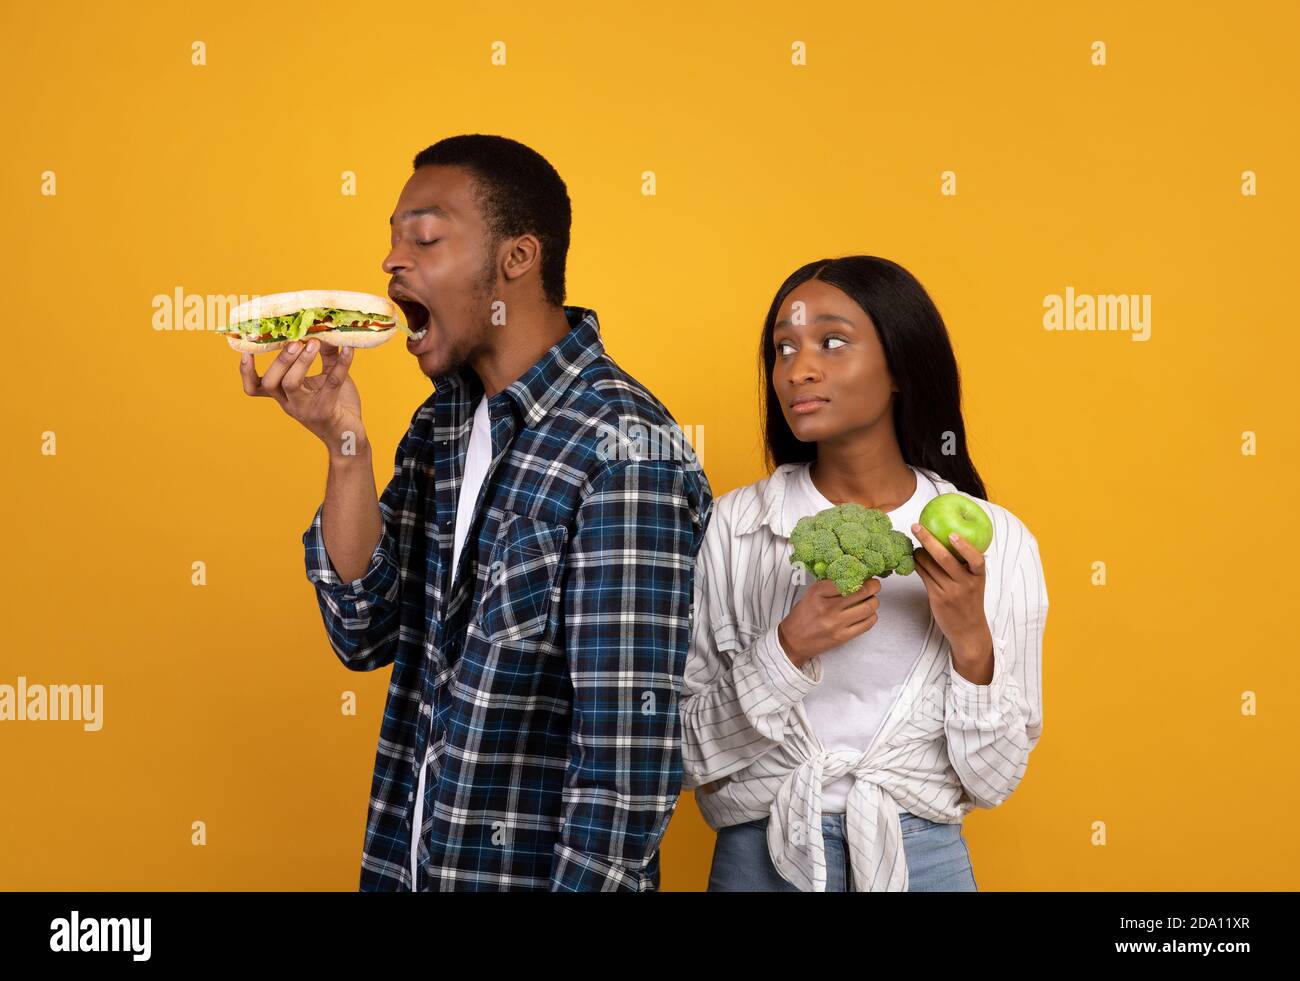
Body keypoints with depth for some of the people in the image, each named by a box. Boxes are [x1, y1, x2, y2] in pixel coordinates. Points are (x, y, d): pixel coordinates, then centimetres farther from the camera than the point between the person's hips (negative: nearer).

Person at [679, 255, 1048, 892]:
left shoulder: (996, 541, -5)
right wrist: (787, 651, -20)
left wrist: (972, 643, -17)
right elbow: (692, 759, -6)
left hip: (921, 861, 1)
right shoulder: (731, 527, -7)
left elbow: (992, 779, -3)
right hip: (760, 859, 0)